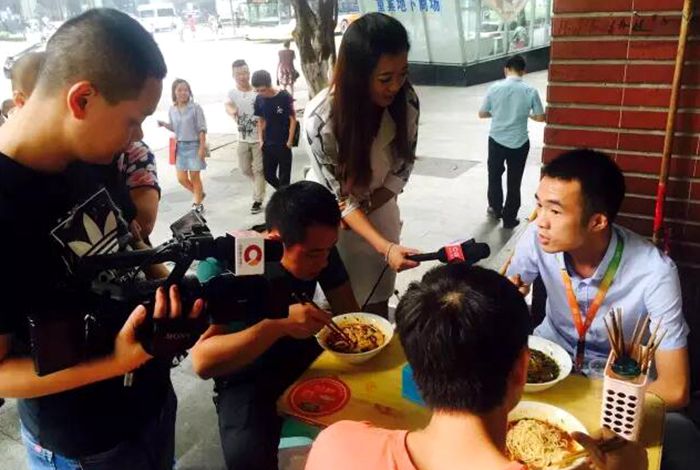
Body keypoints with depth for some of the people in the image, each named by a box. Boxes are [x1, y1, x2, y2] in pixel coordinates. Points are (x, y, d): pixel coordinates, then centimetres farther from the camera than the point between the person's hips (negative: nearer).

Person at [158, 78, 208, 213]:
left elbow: (202, 129, -10)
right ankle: (199, 194, 32)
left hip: (194, 145, -5)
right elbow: (174, 128, 15)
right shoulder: (172, 110, 4)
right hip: (180, 147, 5)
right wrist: (164, 125, -5)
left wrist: (202, 147, -14)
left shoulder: (195, 107, -10)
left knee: (195, 177, 3)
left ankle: (197, 204, 19)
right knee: (182, 178, 6)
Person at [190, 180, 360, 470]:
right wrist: (279, 326, -40)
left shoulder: (318, 246, -11)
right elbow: (202, 361, -30)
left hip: (304, 358, 5)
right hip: (247, 379, -5)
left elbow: (347, 310, -2)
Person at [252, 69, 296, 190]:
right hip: (268, 144, 5)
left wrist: (290, 141, -10)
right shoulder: (259, 99, -2)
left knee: (284, 176, 3)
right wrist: (261, 140, 4)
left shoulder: (284, 97, -14)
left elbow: (293, 119, -9)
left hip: (283, 144, -5)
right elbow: (260, 120, 10)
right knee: (268, 175, 12)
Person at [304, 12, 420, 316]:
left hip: (379, 208, 3)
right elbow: (340, 197, -24)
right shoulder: (320, 120, -32)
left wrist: (367, 206, -16)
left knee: (378, 298, 16)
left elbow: (402, 167, -7)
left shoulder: (406, 100, -21)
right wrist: (384, 246, -34)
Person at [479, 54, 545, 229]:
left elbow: (482, 114, 0)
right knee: (514, 182, 11)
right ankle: (509, 218, 18)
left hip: (496, 140, 1)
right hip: (519, 143, -1)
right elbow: (541, 117, -3)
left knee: (494, 175, 23)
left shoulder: (495, 88, -8)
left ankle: (496, 208, 37)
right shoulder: (530, 91, -10)